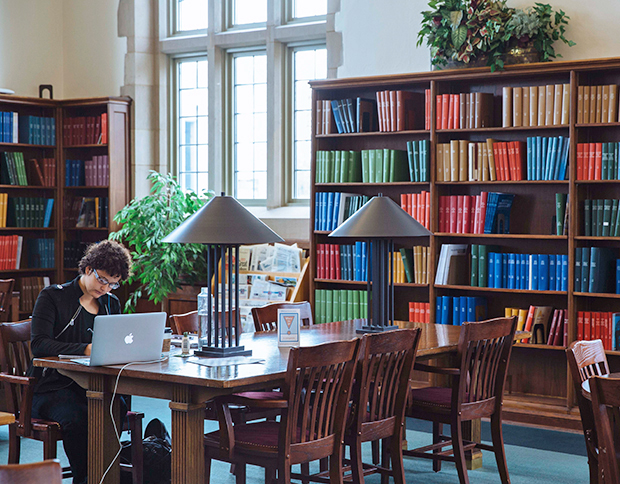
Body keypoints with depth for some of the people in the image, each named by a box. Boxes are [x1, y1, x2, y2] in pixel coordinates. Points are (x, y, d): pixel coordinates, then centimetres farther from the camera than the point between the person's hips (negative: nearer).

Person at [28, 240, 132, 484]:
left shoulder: (111, 303, 17)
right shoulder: (52, 296, 1)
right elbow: (38, 343, -13)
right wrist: (85, 349, -25)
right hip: (51, 388, -4)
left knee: (118, 409, -30)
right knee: (76, 417, -35)